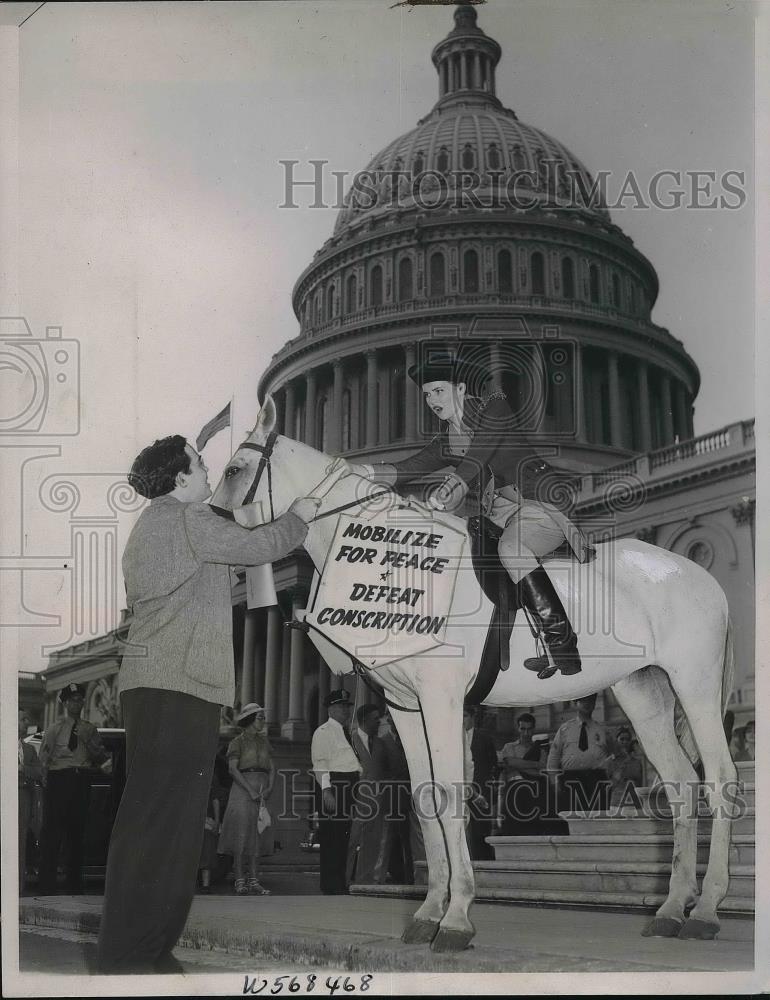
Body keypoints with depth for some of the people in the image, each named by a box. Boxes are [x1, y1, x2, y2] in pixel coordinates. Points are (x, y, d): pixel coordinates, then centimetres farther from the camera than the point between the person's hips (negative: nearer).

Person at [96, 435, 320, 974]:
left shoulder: (149, 525, 25)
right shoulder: (184, 519, -7)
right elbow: (257, 546, -3)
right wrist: (298, 517, 12)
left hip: (155, 687, 10)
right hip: (177, 689, -10)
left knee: (169, 820, 10)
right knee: (159, 820, -9)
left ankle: (150, 948, 14)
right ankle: (129, 957, -6)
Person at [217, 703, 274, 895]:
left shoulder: (264, 741, 17)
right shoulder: (238, 742, 0)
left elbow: (271, 767, 14)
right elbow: (233, 769, -9)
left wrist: (270, 787, -4)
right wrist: (250, 790, -16)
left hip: (262, 789, 5)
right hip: (242, 788, -5)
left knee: (258, 835, 2)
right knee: (242, 832, -7)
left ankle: (254, 880, 3)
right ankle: (240, 880, -3)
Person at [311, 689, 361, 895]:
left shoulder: (347, 733, 22)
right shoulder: (324, 731, -5)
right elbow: (320, 764, -13)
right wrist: (326, 790, -21)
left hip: (349, 788, 9)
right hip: (332, 786, -9)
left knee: (343, 837, 10)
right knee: (331, 837, -8)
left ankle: (340, 883, 16)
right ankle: (330, 886, -4)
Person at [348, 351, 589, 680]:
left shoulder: (495, 406, -1)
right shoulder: (445, 442, 18)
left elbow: (477, 457, -18)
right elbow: (415, 466, 2)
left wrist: (451, 486, -33)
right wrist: (368, 472, -16)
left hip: (543, 504, -8)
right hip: (501, 514, 8)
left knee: (511, 547, -35)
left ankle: (562, 642, -37)